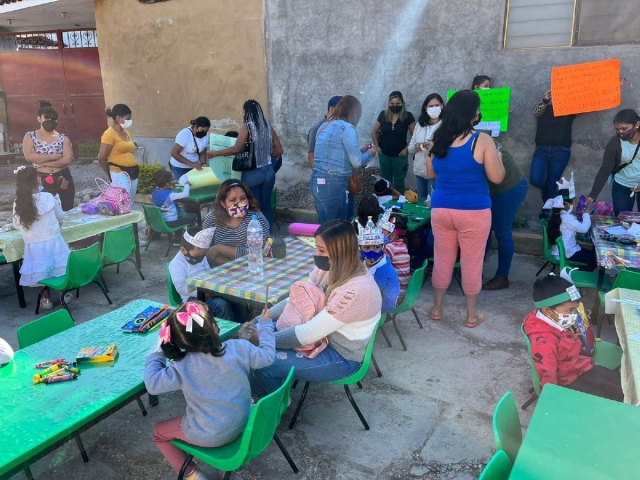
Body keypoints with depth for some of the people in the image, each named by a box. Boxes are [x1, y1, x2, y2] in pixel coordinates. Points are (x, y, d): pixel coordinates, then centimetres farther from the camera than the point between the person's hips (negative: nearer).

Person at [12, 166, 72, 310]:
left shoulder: (18, 203, -8)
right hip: (53, 242, -1)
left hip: (33, 246, 1)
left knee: (41, 269, 18)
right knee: (57, 266, 19)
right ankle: (64, 293, 28)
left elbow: (17, 225, 7)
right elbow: (61, 216, 4)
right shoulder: (48, 197, -11)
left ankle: (46, 298, 25)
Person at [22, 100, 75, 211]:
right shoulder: (30, 136, 4)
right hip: (41, 180, -1)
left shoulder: (63, 138, 4)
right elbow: (29, 156, -11)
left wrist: (42, 162, -12)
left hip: (62, 180, 1)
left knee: (65, 211, 4)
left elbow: (68, 160, -10)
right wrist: (54, 156, -13)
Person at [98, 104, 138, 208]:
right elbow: (101, 158, -9)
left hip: (132, 174, 8)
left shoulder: (126, 133, 14)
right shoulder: (109, 134, -9)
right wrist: (110, 174, 1)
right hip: (120, 175, -8)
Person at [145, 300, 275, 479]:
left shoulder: (183, 367, -25)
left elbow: (152, 384, -19)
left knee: (158, 433, 19)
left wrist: (157, 353, -5)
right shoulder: (240, 348, -19)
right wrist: (265, 324, 11)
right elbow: (267, 355, -3)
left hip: (210, 436, -4)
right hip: (243, 423, 5)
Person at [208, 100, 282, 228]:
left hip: (252, 173, -5)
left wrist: (215, 153, -10)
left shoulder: (247, 127, -10)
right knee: (266, 205, 13)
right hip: (269, 172, 5)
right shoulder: (269, 127, 6)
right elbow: (279, 151, 8)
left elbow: (236, 149, -18)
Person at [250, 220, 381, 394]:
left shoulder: (354, 291, -34)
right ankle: (258, 393, 23)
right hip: (322, 335, 8)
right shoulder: (333, 269, -9)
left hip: (341, 357, -8)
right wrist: (265, 317, -6)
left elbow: (307, 334, -31)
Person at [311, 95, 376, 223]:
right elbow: (357, 162, -12)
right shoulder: (347, 128, -10)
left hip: (316, 181, 8)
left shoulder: (324, 126, 14)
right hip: (333, 184, -8)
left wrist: (360, 151, 24)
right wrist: (370, 153, 8)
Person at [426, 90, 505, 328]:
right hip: (474, 211, -3)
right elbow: (496, 177, -9)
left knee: (442, 259, 15)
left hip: (441, 209, 4)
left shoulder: (439, 139, 3)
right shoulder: (482, 140, -11)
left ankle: (437, 308, 28)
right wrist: (498, 157, 9)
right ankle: (471, 315, 22)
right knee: (472, 262, 9)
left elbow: (430, 173, 14)